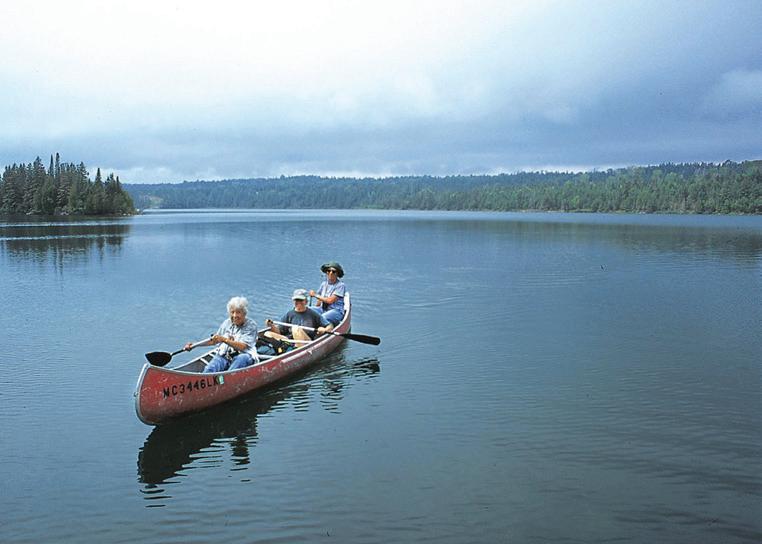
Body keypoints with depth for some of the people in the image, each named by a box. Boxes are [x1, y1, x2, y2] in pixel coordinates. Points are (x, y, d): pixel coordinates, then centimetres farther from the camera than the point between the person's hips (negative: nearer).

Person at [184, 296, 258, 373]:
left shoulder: (251, 325, -2)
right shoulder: (227, 323, 15)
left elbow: (242, 346, -15)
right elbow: (214, 341, 24)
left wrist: (224, 339, -24)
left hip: (243, 356, -4)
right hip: (224, 356, 4)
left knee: (242, 358, -40)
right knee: (209, 369, -26)